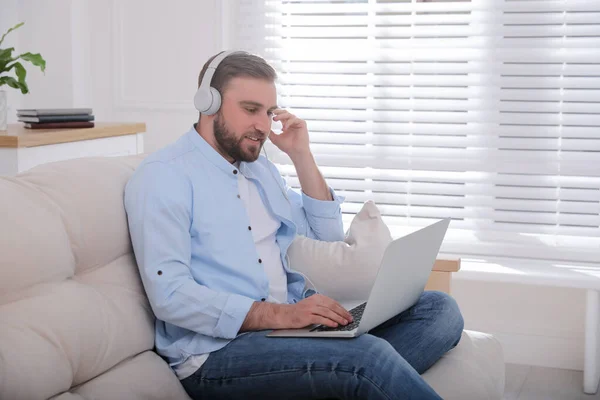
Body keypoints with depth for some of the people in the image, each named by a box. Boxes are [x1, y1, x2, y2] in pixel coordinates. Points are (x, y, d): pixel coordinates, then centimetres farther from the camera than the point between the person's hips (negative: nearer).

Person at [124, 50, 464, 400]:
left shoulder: (261, 169, 19)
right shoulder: (162, 175, -6)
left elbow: (328, 241, 18)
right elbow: (170, 295, -17)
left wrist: (302, 156, 8)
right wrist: (279, 315, -25)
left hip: (293, 319, 9)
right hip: (218, 350, -8)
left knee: (439, 309, -11)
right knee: (367, 355, -34)